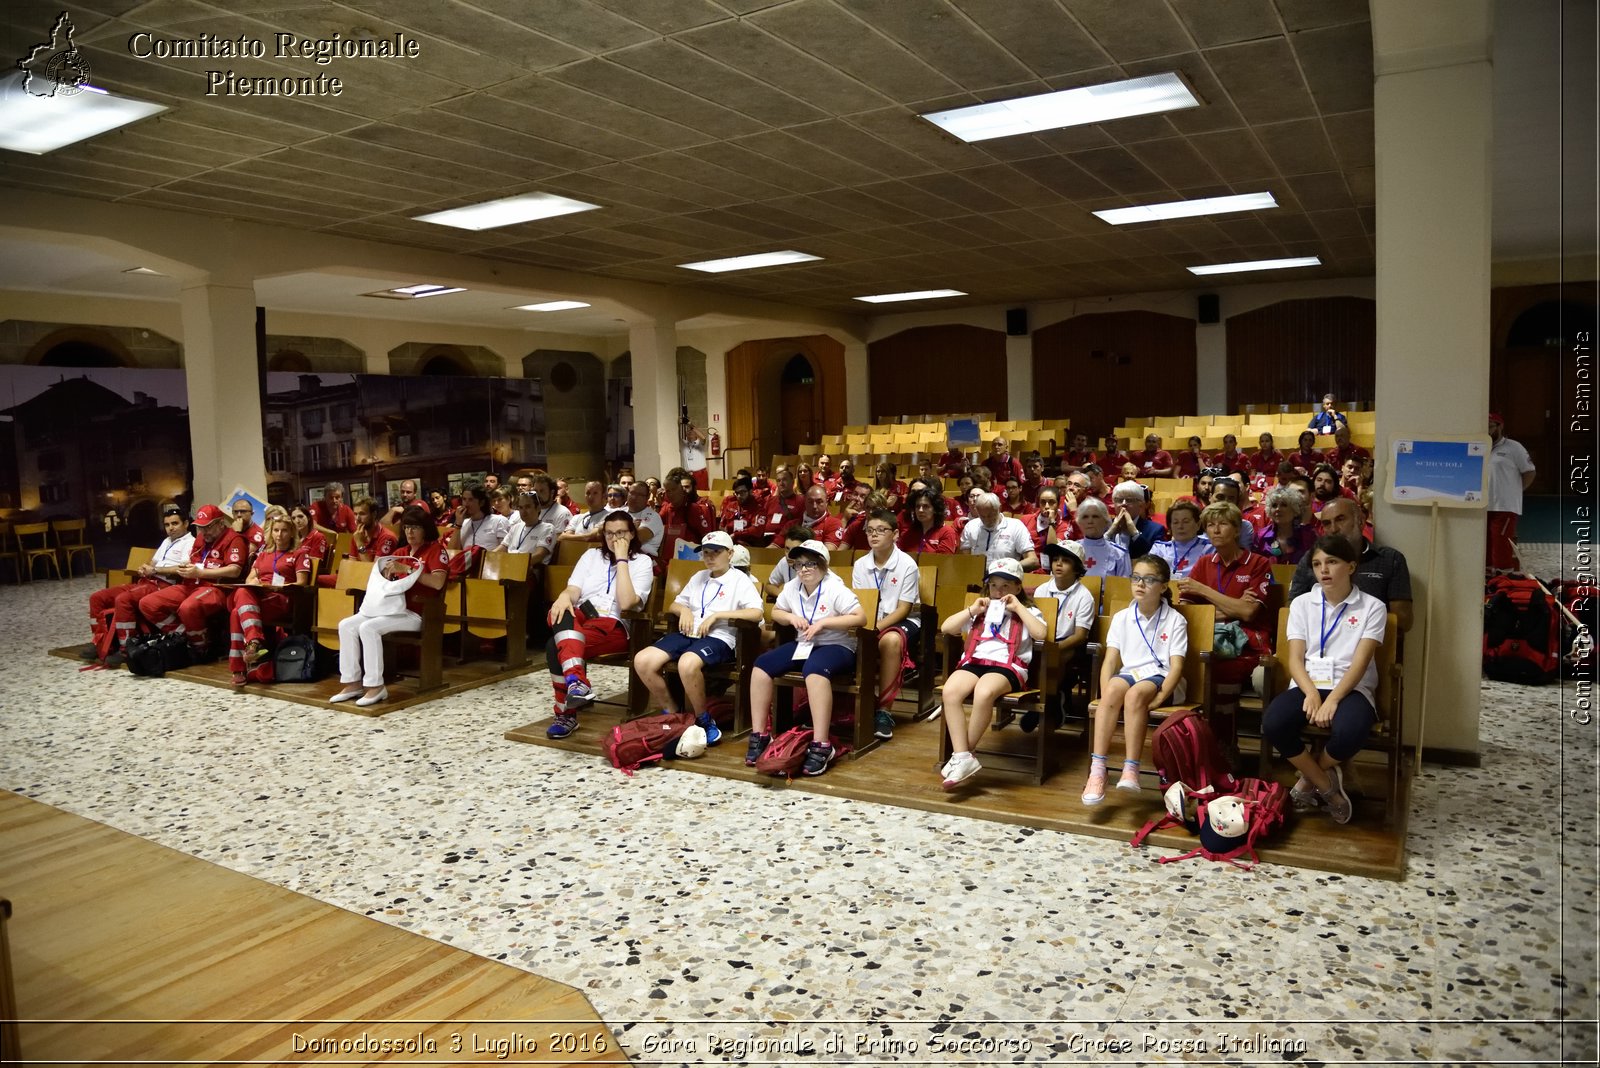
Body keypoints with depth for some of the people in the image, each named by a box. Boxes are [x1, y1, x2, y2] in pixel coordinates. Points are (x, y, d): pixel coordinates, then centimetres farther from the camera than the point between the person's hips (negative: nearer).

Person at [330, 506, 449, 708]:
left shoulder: (435, 549, -2)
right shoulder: (400, 552, 20)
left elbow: (438, 583, -18)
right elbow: (381, 579, 17)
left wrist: (407, 569, -19)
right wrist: (386, 571, -5)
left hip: (415, 613, -8)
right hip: (391, 607, 8)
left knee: (369, 628, -28)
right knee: (346, 625, -9)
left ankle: (376, 686, -22)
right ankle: (353, 683, -8)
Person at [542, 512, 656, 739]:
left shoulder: (642, 562, 6)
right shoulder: (592, 555, 20)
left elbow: (626, 603, -12)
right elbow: (573, 590, 5)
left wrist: (621, 559, -9)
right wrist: (564, 596, -21)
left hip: (613, 627, -4)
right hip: (578, 620, 4)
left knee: (556, 646, -32)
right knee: (560, 610, -36)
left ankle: (566, 714, -32)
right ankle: (576, 681, -51)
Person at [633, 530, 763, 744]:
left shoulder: (739, 579, 4)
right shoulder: (699, 577, 23)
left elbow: (756, 613, -12)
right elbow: (673, 605, 28)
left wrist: (716, 615, -14)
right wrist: (683, 610, 3)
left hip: (719, 638, -6)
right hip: (688, 634, 7)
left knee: (688, 663, -39)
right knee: (643, 661, -18)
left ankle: (704, 721, -17)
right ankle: (673, 714, -1)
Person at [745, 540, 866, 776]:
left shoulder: (836, 589, -13)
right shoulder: (792, 587, 5)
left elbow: (861, 618, -20)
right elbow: (776, 612, 18)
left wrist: (823, 623, -24)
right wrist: (791, 617, -5)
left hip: (836, 647, -7)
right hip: (802, 645, 7)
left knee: (815, 669, -40)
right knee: (762, 664, -13)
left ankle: (821, 746, -41)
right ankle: (760, 735, -7)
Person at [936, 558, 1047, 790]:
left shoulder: (1026, 612, 20)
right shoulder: (980, 612, 29)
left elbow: (1040, 634, -3)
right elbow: (945, 628, 20)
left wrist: (1018, 608, 2)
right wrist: (971, 610, 13)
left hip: (1008, 666, -3)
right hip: (974, 662, 4)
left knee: (984, 693, -39)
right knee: (950, 691, -32)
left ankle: (963, 756, -23)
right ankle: (962, 757, -30)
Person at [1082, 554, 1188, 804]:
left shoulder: (1175, 620, 1)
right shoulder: (1121, 618, 9)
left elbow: (1176, 666, -7)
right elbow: (1110, 661, 3)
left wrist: (1159, 698, -22)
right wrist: (1105, 694, -14)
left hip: (1160, 678, -2)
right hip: (1129, 674, 2)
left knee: (1136, 693, -37)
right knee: (1114, 688, -34)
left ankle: (1131, 769, -39)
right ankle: (1097, 770, -40)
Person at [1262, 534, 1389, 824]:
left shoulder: (1372, 607, 4)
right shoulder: (1301, 604, 11)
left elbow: (1360, 662, -7)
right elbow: (1295, 658, 3)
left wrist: (1332, 700, -21)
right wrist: (1312, 694, -17)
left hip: (1351, 688, -2)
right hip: (1307, 686, 2)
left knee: (1350, 732, -38)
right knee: (1272, 723, -31)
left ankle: (1311, 780, -3)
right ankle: (1327, 786, -6)